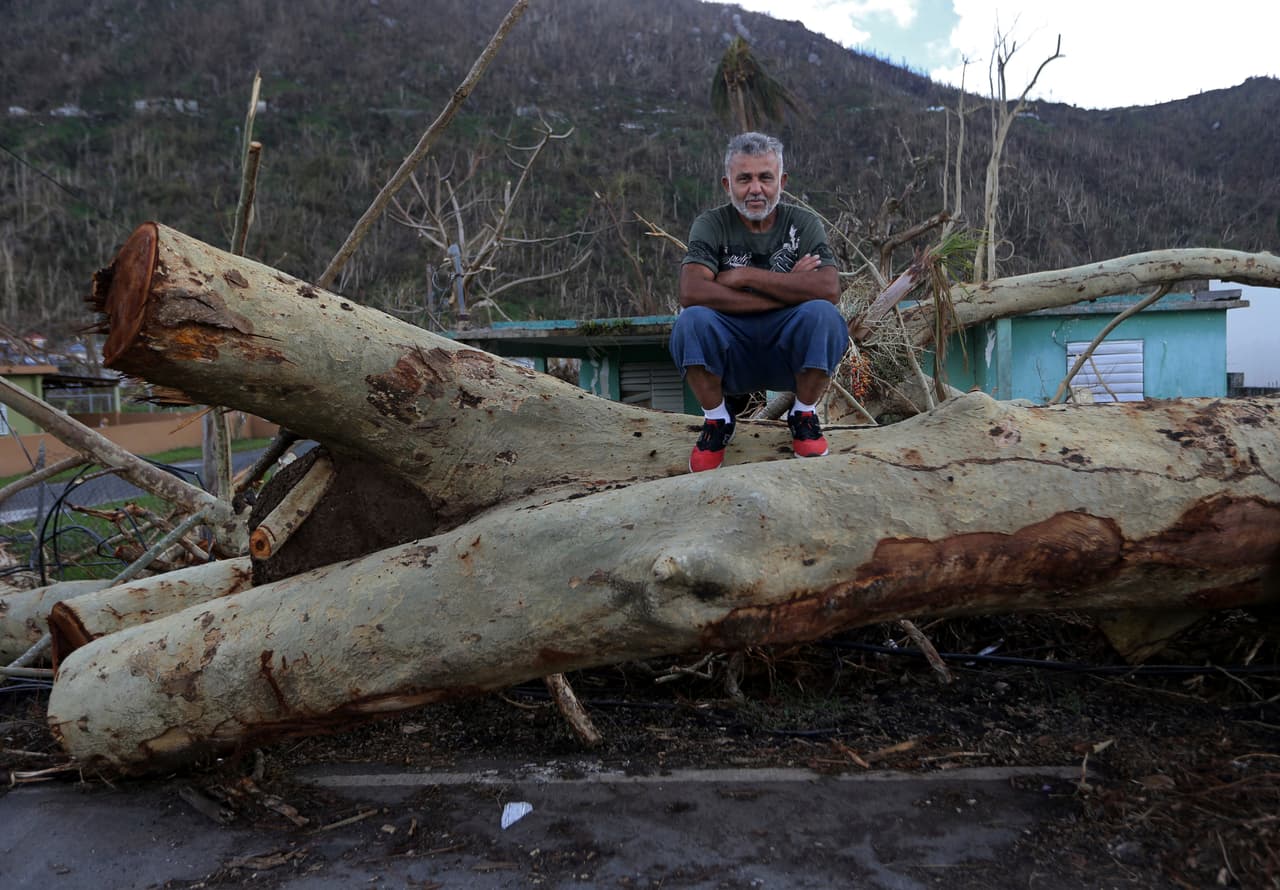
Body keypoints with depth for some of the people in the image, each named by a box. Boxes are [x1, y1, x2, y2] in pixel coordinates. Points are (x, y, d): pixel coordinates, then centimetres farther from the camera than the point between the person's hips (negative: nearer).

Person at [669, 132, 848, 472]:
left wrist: (747, 276, -21)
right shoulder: (711, 225, -3)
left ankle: (804, 416, -4)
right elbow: (691, 292, -24)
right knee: (692, 320, -30)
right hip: (731, 357, 0)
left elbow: (829, 289, -20)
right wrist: (786, 290, -22)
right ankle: (717, 421, -5)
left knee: (821, 314, -29)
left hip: (790, 354, 1)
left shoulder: (803, 223, -1)